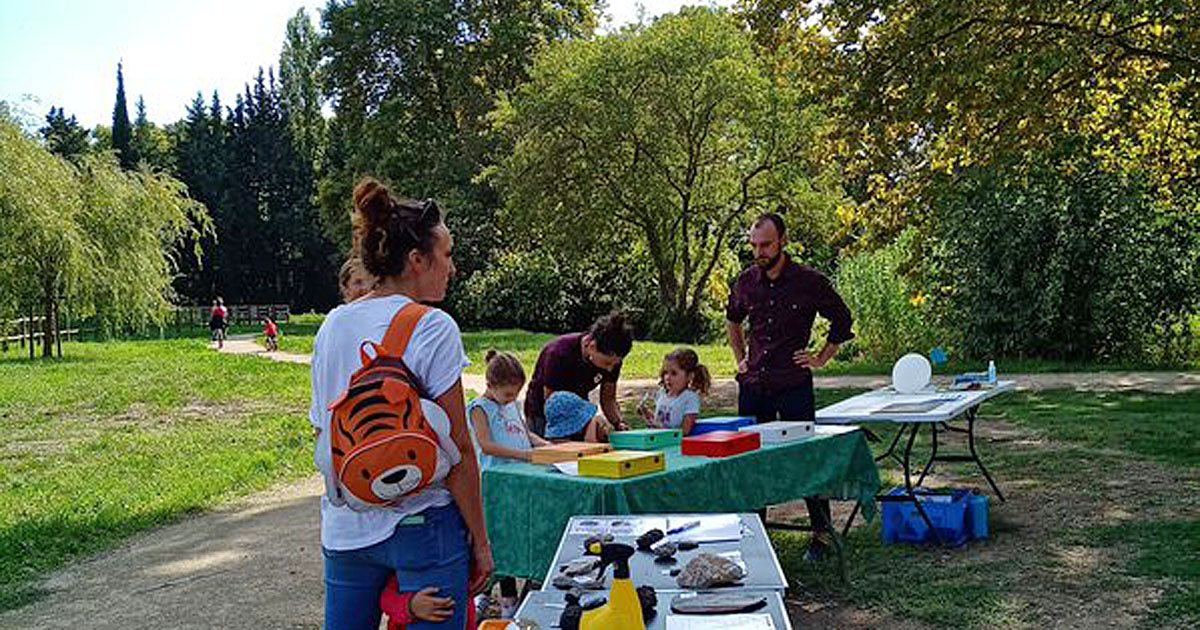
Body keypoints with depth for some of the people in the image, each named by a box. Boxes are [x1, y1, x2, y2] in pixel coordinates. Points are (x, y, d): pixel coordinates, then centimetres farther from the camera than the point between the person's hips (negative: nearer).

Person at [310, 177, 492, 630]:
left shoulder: (332, 326, 5)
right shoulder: (432, 328, -13)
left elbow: (322, 429, 12)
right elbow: (457, 450, -13)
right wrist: (480, 541, -5)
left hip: (345, 527, 6)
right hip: (423, 525, -6)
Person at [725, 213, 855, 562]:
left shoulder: (810, 282, -6)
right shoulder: (746, 282, 5)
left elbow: (842, 321, 10)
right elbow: (732, 320, 26)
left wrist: (821, 359, 5)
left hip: (794, 385, -4)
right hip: (753, 385, 4)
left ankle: (821, 536, 11)